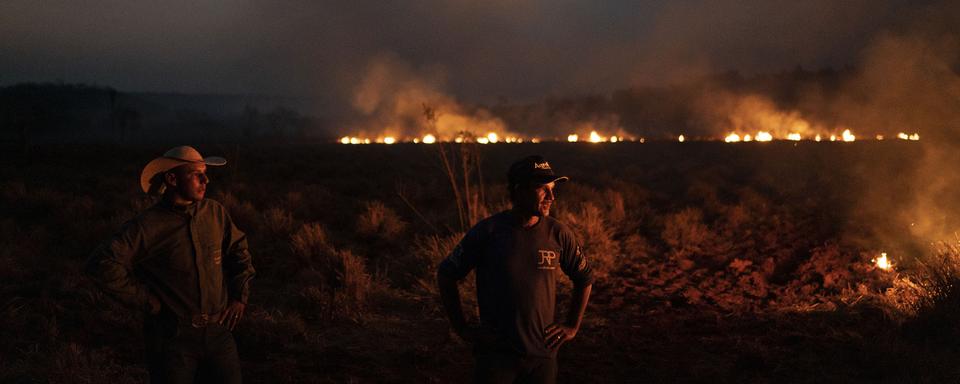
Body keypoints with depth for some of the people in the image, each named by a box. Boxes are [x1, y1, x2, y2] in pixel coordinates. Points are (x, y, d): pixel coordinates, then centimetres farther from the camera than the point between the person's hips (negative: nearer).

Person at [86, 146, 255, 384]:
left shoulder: (214, 212, 1)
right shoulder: (148, 225, -14)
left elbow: (239, 250, 17)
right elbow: (102, 264, -21)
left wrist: (240, 297, 7)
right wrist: (149, 303, -15)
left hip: (218, 331, 4)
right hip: (172, 337, -4)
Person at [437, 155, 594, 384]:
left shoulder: (558, 234, -2)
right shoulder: (488, 231, -8)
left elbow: (584, 279, 14)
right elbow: (446, 275, 0)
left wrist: (572, 327, 9)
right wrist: (462, 329, -1)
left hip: (542, 355, 2)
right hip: (495, 354, -2)